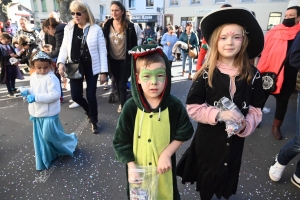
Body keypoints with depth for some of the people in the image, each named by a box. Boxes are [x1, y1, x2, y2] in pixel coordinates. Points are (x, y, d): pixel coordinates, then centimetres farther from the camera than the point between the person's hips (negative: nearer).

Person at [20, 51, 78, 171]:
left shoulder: (51, 78, -19)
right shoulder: (33, 76, 6)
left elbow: (55, 94, -27)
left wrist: (36, 97, -28)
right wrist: (26, 91, -4)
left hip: (48, 114, -8)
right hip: (37, 113, 8)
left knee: (50, 135, -4)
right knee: (40, 138, 14)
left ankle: (70, 141, 25)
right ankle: (44, 160, 31)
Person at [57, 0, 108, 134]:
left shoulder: (96, 29, -7)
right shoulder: (68, 28, 3)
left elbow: (102, 51, -7)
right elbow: (64, 47, 7)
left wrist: (103, 72, -11)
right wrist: (61, 62, -12)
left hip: (91, 67, -3)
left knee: (91, 96, 1)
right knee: (76, 95, 5)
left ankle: (94, 121, 24)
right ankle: (89, 112, 37)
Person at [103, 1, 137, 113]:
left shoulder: (129, 26, -9)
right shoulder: (108, 25, 2)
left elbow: (134, 45, -6)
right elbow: (104, 43, 7)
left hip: (125, 60, -4)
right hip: (112, 60, 5)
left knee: (122, 84, -3)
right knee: (117, 84, 15)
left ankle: (124, 106, 11)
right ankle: (122, 103, 32)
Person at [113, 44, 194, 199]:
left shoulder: (174, 106, -15)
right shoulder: (130, 107, -17)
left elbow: (184, 133, -3)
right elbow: (121, 141, -10)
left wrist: (166, 154, -13)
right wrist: (131, 167, -15)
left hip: (164, 168, 1)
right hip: (138, 169, 0)